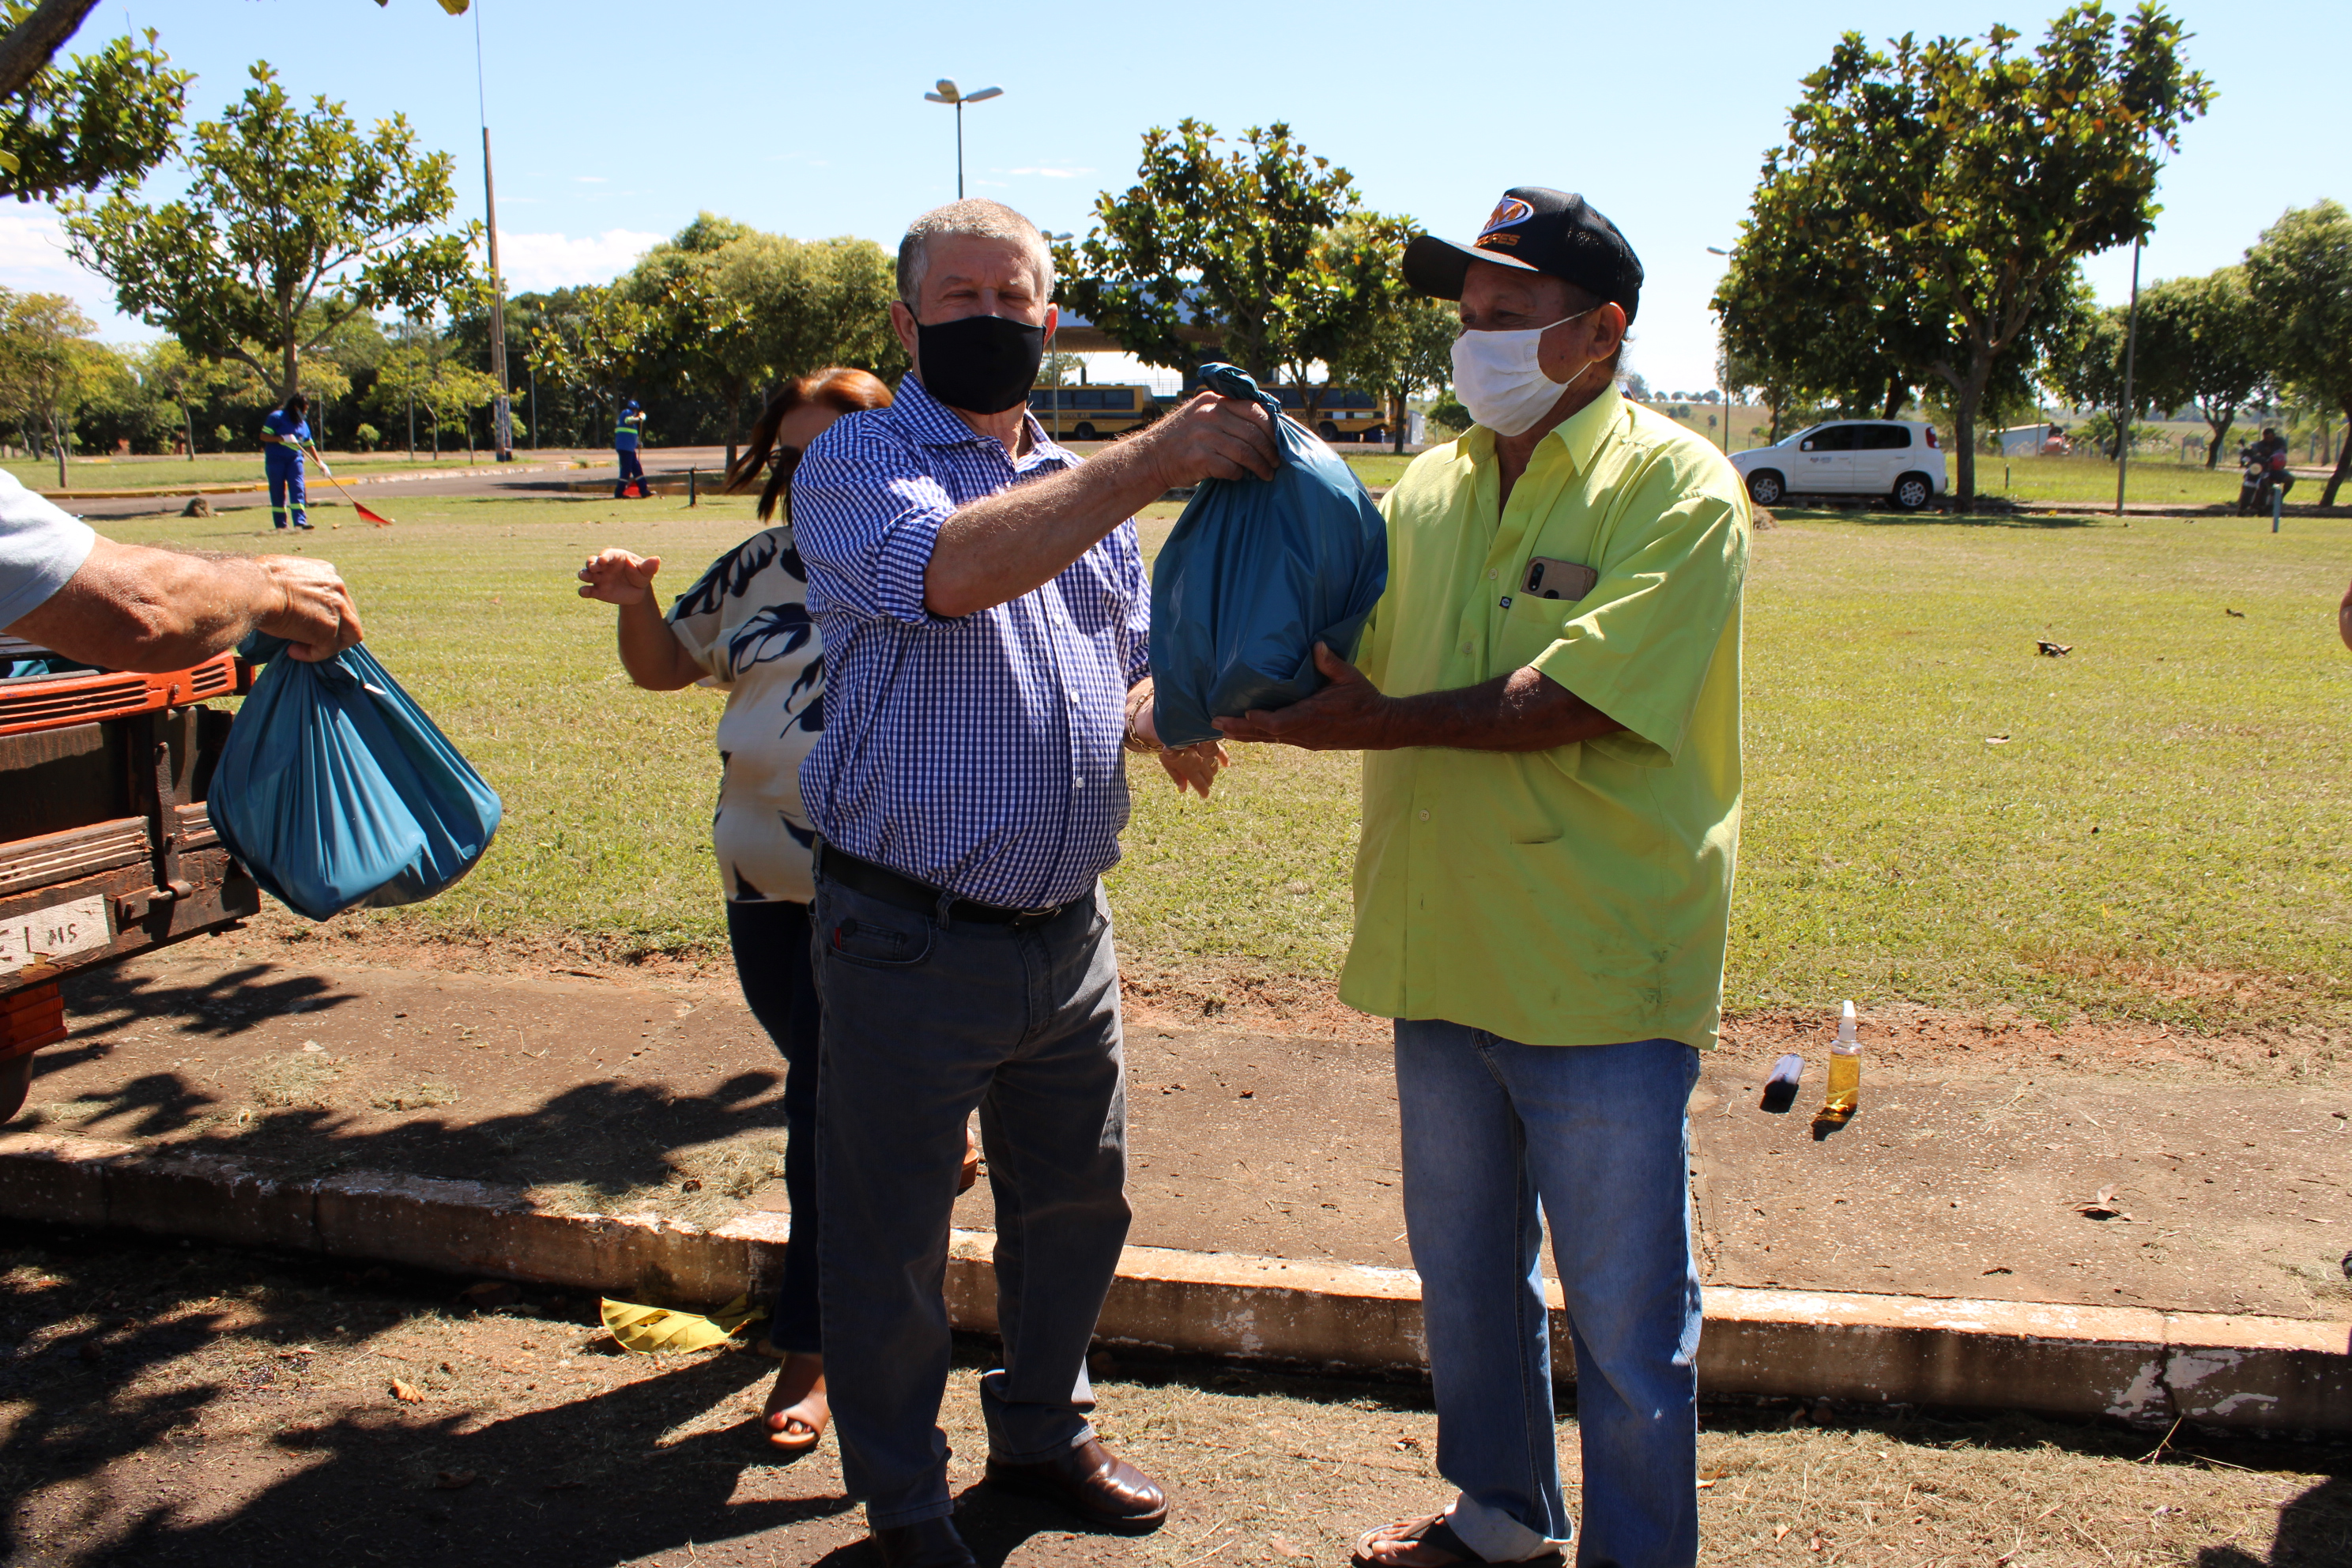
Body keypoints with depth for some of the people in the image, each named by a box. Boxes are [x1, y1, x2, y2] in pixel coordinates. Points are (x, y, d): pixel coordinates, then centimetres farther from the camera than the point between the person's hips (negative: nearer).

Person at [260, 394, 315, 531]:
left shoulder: (303, 424, 12)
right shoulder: (276, 417, -6)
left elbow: (309, 445, 18)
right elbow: (263, 436, -9)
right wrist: (283, 438, -20)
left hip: (294, 459, 4)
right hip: (275, 459, -4)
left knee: (297, 489, -10)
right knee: (278, 493, 1)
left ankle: (301, 522, -17)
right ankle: (280, 525, 7)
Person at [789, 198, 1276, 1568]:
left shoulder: (1091, 487, 13)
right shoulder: (858, 464, -7)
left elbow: (1133, 671, 20)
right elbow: (952, 570, -29)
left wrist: (1168, 721, -5)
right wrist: (1155, 461, -32)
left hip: (1070, 933, 6)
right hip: (910, 941, -6)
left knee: (1078, 1204, 20)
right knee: (890, 1242, 9)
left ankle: (1043, 1432, 44)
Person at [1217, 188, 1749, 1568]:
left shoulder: (1677, 490, -9)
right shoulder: (1426, 489, 10)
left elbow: (1576, 700, -22)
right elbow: (1352, 667, 10)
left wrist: (1381, 724, -24)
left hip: (1599, 978, -6)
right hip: (1447, 961, 7)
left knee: (1626, 1321, 7)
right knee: (1464, 1280, 21)